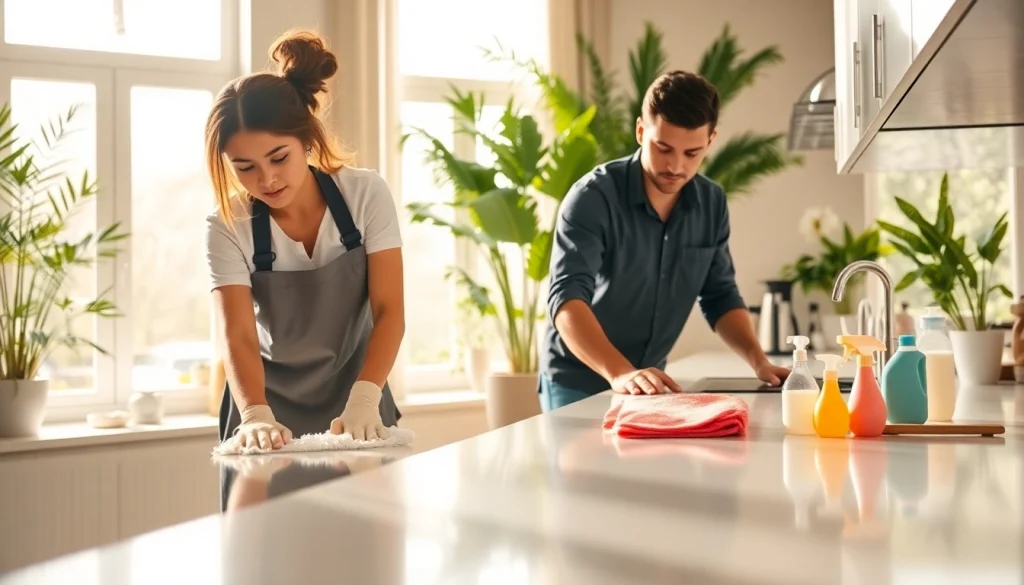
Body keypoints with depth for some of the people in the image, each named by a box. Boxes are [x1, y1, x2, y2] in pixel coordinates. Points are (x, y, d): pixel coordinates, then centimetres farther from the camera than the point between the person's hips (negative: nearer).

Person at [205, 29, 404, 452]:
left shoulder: (365, 194, -12)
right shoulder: (228, 228, -14)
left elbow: (389, 311, -15)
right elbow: (237, 335, -23)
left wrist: (363, 400, -31)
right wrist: (256, 415, -41)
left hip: (356, 405, 1)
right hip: (275, 408, 0)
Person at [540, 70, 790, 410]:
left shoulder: (711, 204, -1)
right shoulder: (593, 198, -19)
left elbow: (721, 297, 8)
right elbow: (567, 298, -29)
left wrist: (759, 362, -7)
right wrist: (620, 373, -43)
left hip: (649, 385, 5)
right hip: (577, 385, -5)